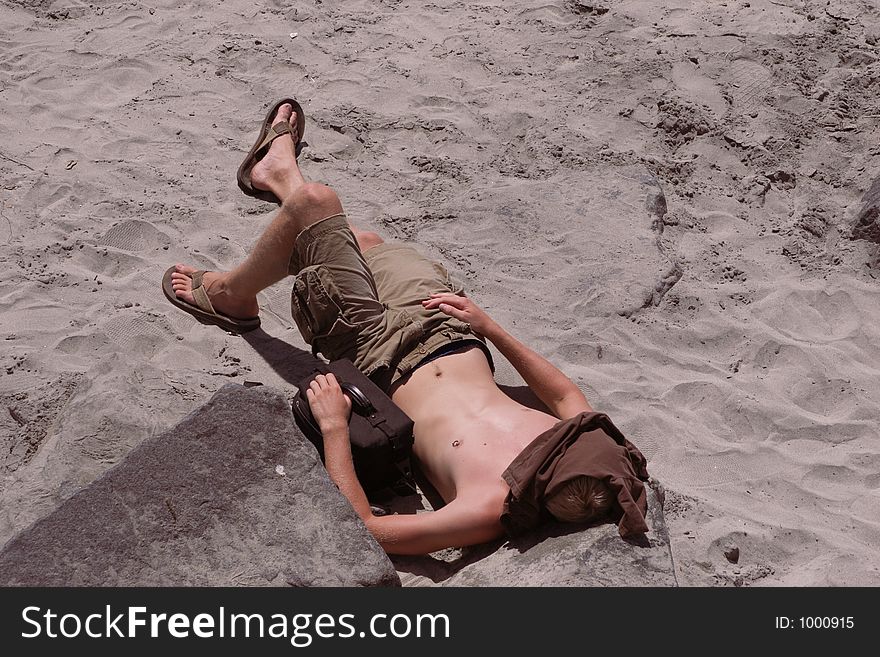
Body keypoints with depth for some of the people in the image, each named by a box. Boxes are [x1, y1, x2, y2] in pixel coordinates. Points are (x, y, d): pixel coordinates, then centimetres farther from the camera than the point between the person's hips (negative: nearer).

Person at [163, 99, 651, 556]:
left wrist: (333, 426, -31)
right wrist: (489, 325, -3)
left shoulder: (490, 509, -41)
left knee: (315, 202, -1)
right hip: (459, 345, 6)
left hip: (386, 358, -5)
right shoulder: (586, 442, -24)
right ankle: (277, 170, 58)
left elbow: (361, 529, -35)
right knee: (360, 239, 24)